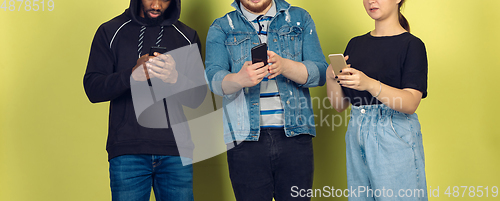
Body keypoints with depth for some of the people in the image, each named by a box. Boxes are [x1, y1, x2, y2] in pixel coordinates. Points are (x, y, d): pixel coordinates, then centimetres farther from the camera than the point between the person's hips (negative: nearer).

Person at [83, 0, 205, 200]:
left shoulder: (188, 37, 11)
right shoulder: (110, 32, 7)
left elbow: (197, 97, 4)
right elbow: (92, 89, -2)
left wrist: (175, 78, -18)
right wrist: (132, 75, -20)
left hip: (175, 152, 1)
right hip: (127, 152, -1)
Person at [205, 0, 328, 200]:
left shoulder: (300, 19, 11)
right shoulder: (221, 28, 8)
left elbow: (320, 72, 0)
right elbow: (213, 78, -7)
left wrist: (284, 65, -20)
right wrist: (239, 79, -30)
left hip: (295, 134, 1)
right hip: (245, 137, -1)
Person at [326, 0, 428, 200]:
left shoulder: (411, 44, -3)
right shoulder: (355, 44, 13)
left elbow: (410, 103, -17)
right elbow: (339, 105, 11)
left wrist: (369, 84, -30)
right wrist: (331, 77, -8)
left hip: (395, 138, -5)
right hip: (357, 136, 5)